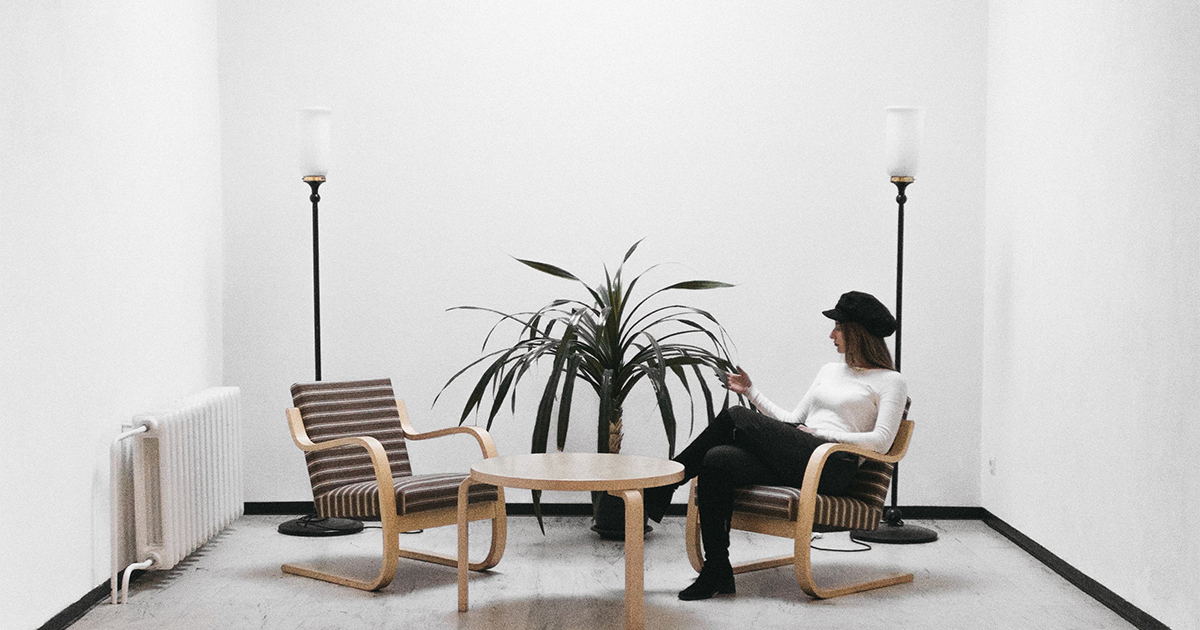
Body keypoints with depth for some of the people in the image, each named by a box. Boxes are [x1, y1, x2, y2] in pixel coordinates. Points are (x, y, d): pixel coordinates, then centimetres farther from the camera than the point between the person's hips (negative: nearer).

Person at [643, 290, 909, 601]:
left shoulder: (890, 381, 7)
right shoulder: (831, 371, 29)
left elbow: (881, 441, -6)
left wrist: (823, 433, -9)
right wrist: (751, 391, 20)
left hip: (832, 467, -7)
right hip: (795, 461, 7)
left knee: (736, 417, -21)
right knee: (717, 460, -23)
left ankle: (667, 482, -8)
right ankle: (716, 573, -19)